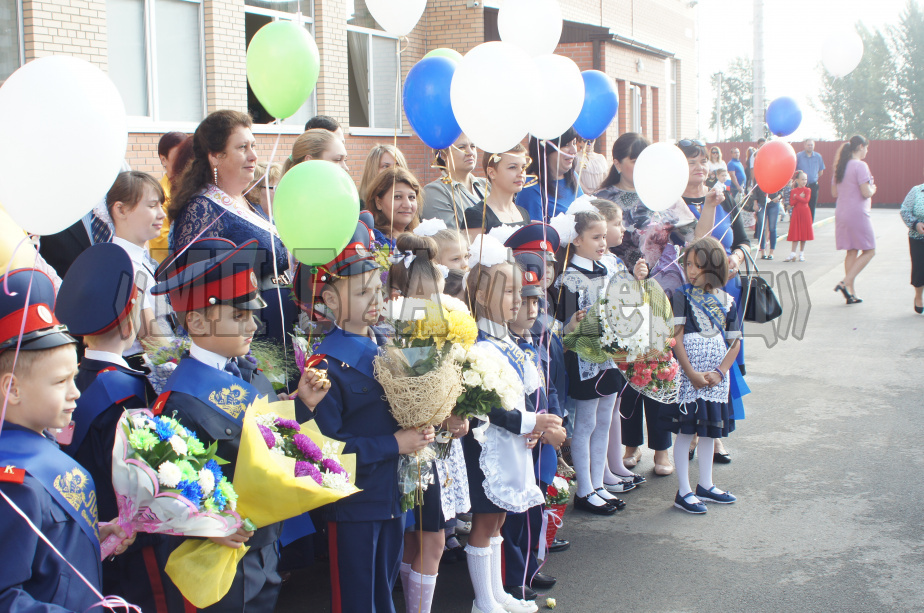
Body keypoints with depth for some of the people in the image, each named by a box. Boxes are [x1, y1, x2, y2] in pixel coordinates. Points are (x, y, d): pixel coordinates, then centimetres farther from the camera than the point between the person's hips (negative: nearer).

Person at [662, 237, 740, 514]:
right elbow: (677, 338, -9)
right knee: (685, 432, -2)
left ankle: (705, 486, 28)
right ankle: (683, 492, 7)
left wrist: (719, 372, -8)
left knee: (710, 431, 14)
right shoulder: (682, 297, -5)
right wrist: (692, 373, -15)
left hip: (716, 377, 4)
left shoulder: (727, 302, 4)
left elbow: (735, 343, 5)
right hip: (689, 375, -4)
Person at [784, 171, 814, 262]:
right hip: (796, 213, 1)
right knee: (795, 234, 0)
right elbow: (791, 203, -6)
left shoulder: (807, 190, 2)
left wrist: (796, 197, -11)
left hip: (805, 213, -1)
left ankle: (801, 254, 13)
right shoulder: (793, 191, 5)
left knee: (803, 234, 3)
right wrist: (800, 197, -13)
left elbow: (806, 200, -15)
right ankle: (792, 254, 2)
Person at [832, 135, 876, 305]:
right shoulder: (860, 165, -13)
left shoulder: (840, 166, 12)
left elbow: (834, 193, 15)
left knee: (852, 252, 12)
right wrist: (873, 190, 2)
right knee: (869, 251, 1)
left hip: (841, 213, 8)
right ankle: (845, 283, -10)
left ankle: (851, 293, 10)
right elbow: (866, 192, -18)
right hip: (857, 213, -8)